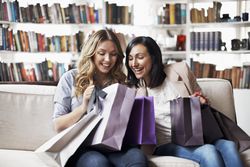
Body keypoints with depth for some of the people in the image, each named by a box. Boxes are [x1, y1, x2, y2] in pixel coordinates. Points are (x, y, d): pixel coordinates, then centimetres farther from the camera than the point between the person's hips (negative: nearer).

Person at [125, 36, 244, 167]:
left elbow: (199, 96, 18)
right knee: (208, 152, -32)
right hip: (166, 144, -2)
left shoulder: (180, 70, 3)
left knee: (228, 146, -29)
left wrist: (202, 101, -6)